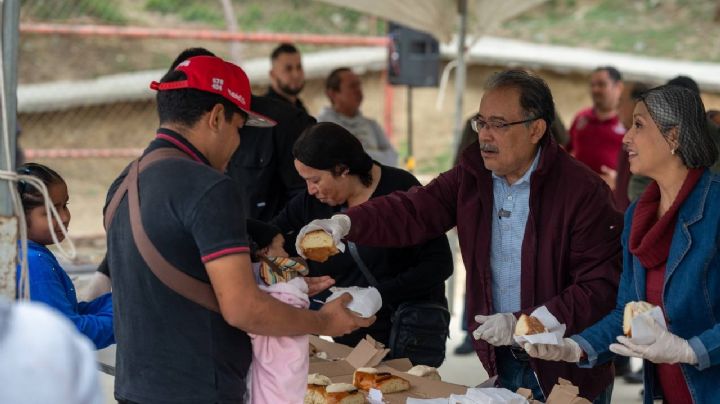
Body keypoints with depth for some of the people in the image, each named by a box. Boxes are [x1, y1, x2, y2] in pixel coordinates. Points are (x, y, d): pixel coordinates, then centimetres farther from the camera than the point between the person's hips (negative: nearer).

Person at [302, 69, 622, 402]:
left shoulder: (584, 192, -17)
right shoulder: (471, 175, 2)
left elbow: (600, 288, -19)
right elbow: (413, 211, -5)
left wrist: (522, 324, -23)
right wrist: (347, 223, -23)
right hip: (501, 362, 5)